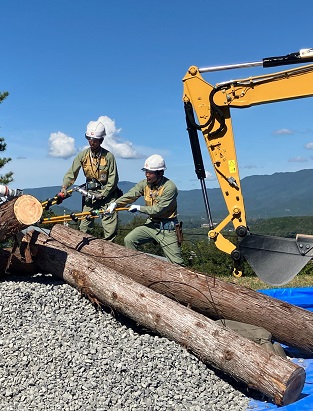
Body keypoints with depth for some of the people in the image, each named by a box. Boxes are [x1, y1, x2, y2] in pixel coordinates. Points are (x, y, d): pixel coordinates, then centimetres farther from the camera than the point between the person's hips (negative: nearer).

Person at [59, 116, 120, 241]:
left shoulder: (109, 156, -10)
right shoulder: (83, 155, -1)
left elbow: (113, 179, -8)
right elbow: (72, 173, -1)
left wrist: (102, 194, -12)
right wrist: (64, 187, -16)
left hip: (107, 194, -2)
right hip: (89, 193, 3)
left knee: (110, 228, -4)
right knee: (84, 227, 2)